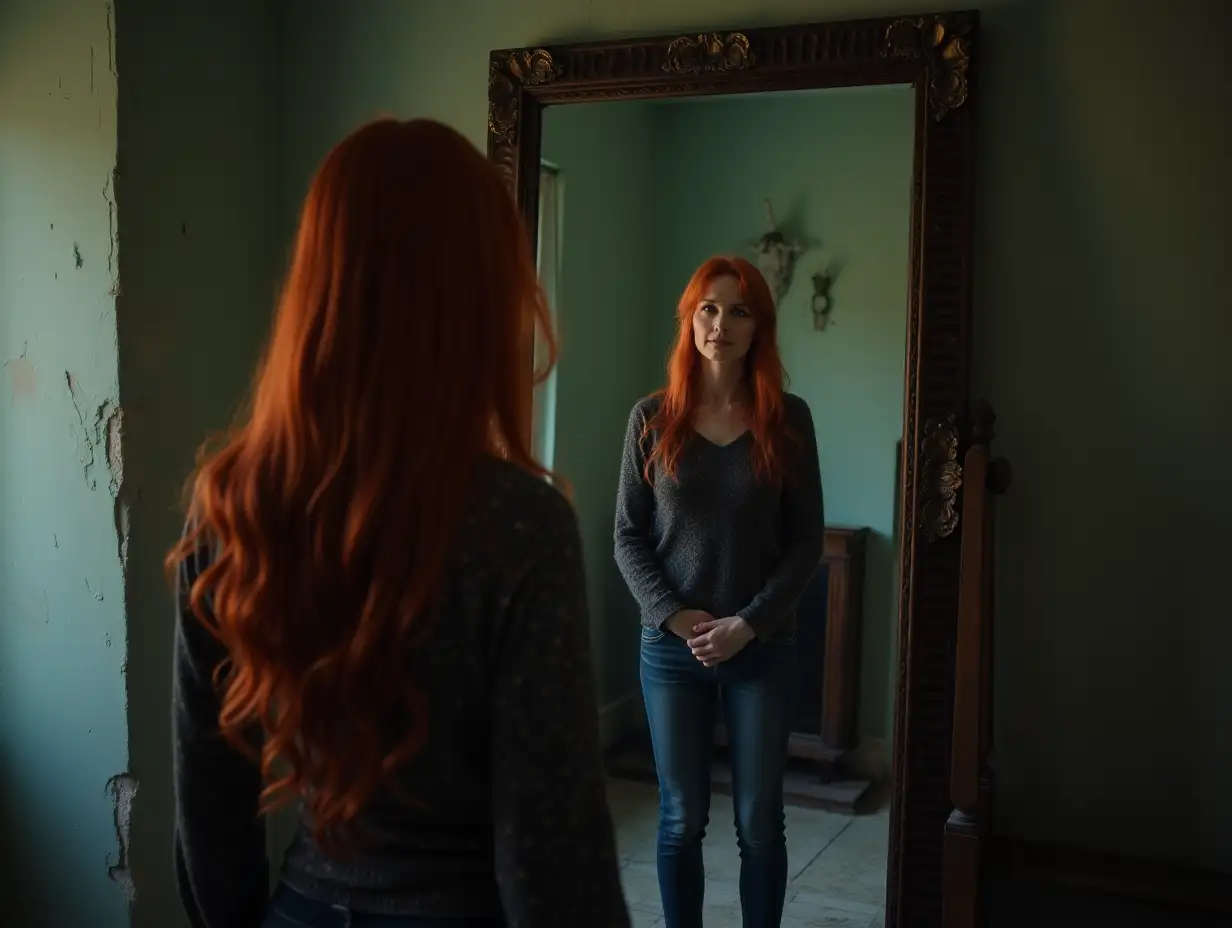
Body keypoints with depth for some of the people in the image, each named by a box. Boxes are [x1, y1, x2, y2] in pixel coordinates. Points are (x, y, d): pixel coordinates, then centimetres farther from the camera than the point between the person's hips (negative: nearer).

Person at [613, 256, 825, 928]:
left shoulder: (788, 419, -1)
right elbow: (628, 535, 0)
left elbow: (806, 540, -2)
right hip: (671, 647, 0)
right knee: (681, 819, 10)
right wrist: (675, 616, -12)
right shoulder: (653, 418, 0)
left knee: (759, 822, 7)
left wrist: (749, 623, -12)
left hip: (763, 648, 0)